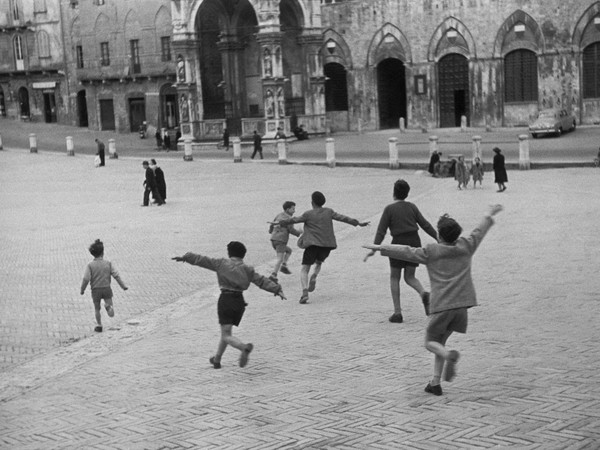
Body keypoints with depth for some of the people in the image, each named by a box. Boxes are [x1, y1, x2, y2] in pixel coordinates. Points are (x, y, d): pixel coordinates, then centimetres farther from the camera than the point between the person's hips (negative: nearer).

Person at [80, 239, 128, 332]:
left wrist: (82, 290, 2)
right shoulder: (108, 263, -4)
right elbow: (116, 276, -4)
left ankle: (99, 326, 28)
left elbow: (86, 279, -13)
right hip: (107, 289, 0)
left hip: (96, 290, 0)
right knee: (111, 314, 4)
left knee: (97, 309, 24)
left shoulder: (90, 265, -9)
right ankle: (108, 306, -26)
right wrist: (123, 286, 6)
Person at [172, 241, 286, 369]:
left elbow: (201, 260, 7)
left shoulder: (221, 263, 3)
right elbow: (262, 281, 1)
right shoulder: (247, 269, 9)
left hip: (226, 300, -4)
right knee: (226, 331, 22)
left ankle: (245, 347, -32)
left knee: (227, 336, -4)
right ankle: (217, 359, 32)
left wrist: (185, 257, 16)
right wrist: (277, 290, -2)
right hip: (240, 301, 4)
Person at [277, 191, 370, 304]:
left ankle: (305, 293, -21)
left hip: (312, 244, -3)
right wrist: (358, 223, 15)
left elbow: (294, 220, 4)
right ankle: (314, 277, -1)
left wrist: (280, 223, 16)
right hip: (327, 245, 3)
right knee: (318, 263, 31)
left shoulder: (308, 214, -1)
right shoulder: (329, 212, 7)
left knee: (304, 270, 2)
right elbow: (343, 218, 8)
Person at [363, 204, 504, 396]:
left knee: (431, 342, 9)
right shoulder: (466, 247, 9)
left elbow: (406, 251, -3)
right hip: (461, 305, 4)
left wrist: (380, 248, 5)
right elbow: (479, 231, 25)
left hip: (441, 306, -4)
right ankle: (435, 383, 12)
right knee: (440, 341, 17)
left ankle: (449, 355, -24)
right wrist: (490, 215, 41)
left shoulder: (431, 252, -1)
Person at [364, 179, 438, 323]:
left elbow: (381, 230, -10)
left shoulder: (389, 209, -4)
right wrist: (438, 238, 17)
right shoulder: (412, 207, 7)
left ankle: (397, 312, 4)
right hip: (414, 242, 4)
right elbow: (425, 225, 9)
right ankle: (424, 294, -17)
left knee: (394, 278, 10)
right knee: (410, 277, 14)